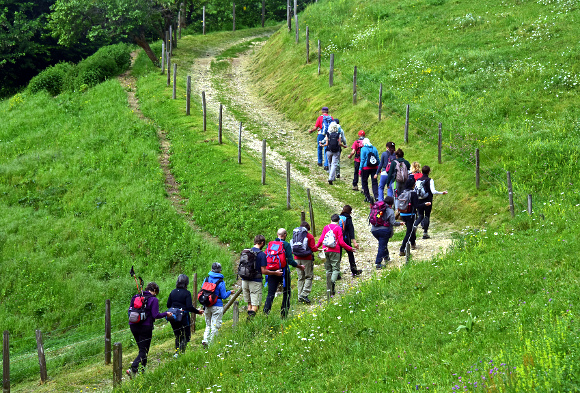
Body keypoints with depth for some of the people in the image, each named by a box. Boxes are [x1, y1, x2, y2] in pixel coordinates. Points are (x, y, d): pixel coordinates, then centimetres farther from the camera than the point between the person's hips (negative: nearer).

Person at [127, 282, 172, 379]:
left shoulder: (136, 297, 9)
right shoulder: (153, 300, -8)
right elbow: (155, 315, -13)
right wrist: (166, 314, 2)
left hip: (133, 326, 6)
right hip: (145, 327, -6)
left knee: (142, 349, 20)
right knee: (143, 351, -2)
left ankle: (141, 370, 22)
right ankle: (133, 369, -21)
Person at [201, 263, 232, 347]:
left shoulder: (207, 279, 2)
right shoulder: (221, 282, -11)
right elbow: (224, 296, -8)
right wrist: (229, 292, 10)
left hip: (207, 306, 4)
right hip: (217, 306, -4)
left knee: (208, 325, 17)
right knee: (215, 326, 3)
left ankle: (205, 339, -1)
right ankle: (211, 342, 2)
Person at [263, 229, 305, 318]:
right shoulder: (286, 245, -7)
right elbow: (290, 261, -10)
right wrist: (300, 267, 5)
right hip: (283, 272, -3)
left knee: (270, 294, 2)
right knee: (287, 292, 12)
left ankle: (265, 313, -14)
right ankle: (284, 314, 11)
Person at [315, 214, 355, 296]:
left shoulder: (326, 227, 9)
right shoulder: (338, 228, -1)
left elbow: (321, 240, 8)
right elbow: (341, 242, -5)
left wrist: (316, 246, 26)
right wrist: (350, 248, 6)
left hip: (325, 250, 4)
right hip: (334, 251, -4)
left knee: (328, 269, 9)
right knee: (336, 268, -5)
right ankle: (332, 282, -29)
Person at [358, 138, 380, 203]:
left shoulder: (363, 149, -6)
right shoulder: (374, 148, 7)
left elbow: (362, 160, -9)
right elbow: (378, 159, 9)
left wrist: (360, 169, -5)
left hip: (366, 168, -4)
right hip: (374, 168, 4)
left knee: (364, 181, 11)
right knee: (374, 182, 5)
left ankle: (368, 197, 11)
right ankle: (376, 196, -11)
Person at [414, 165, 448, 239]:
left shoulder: (417, 180, 2)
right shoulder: (430, 180, -10)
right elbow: (433, 191, -17)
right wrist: (442, 193, -4)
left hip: (419, 202, 3)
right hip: (427, 201, -3)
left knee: (420, 216, 13)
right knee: (427, 216, 7)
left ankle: (415, 225, -16)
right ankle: (425, 233, 6)